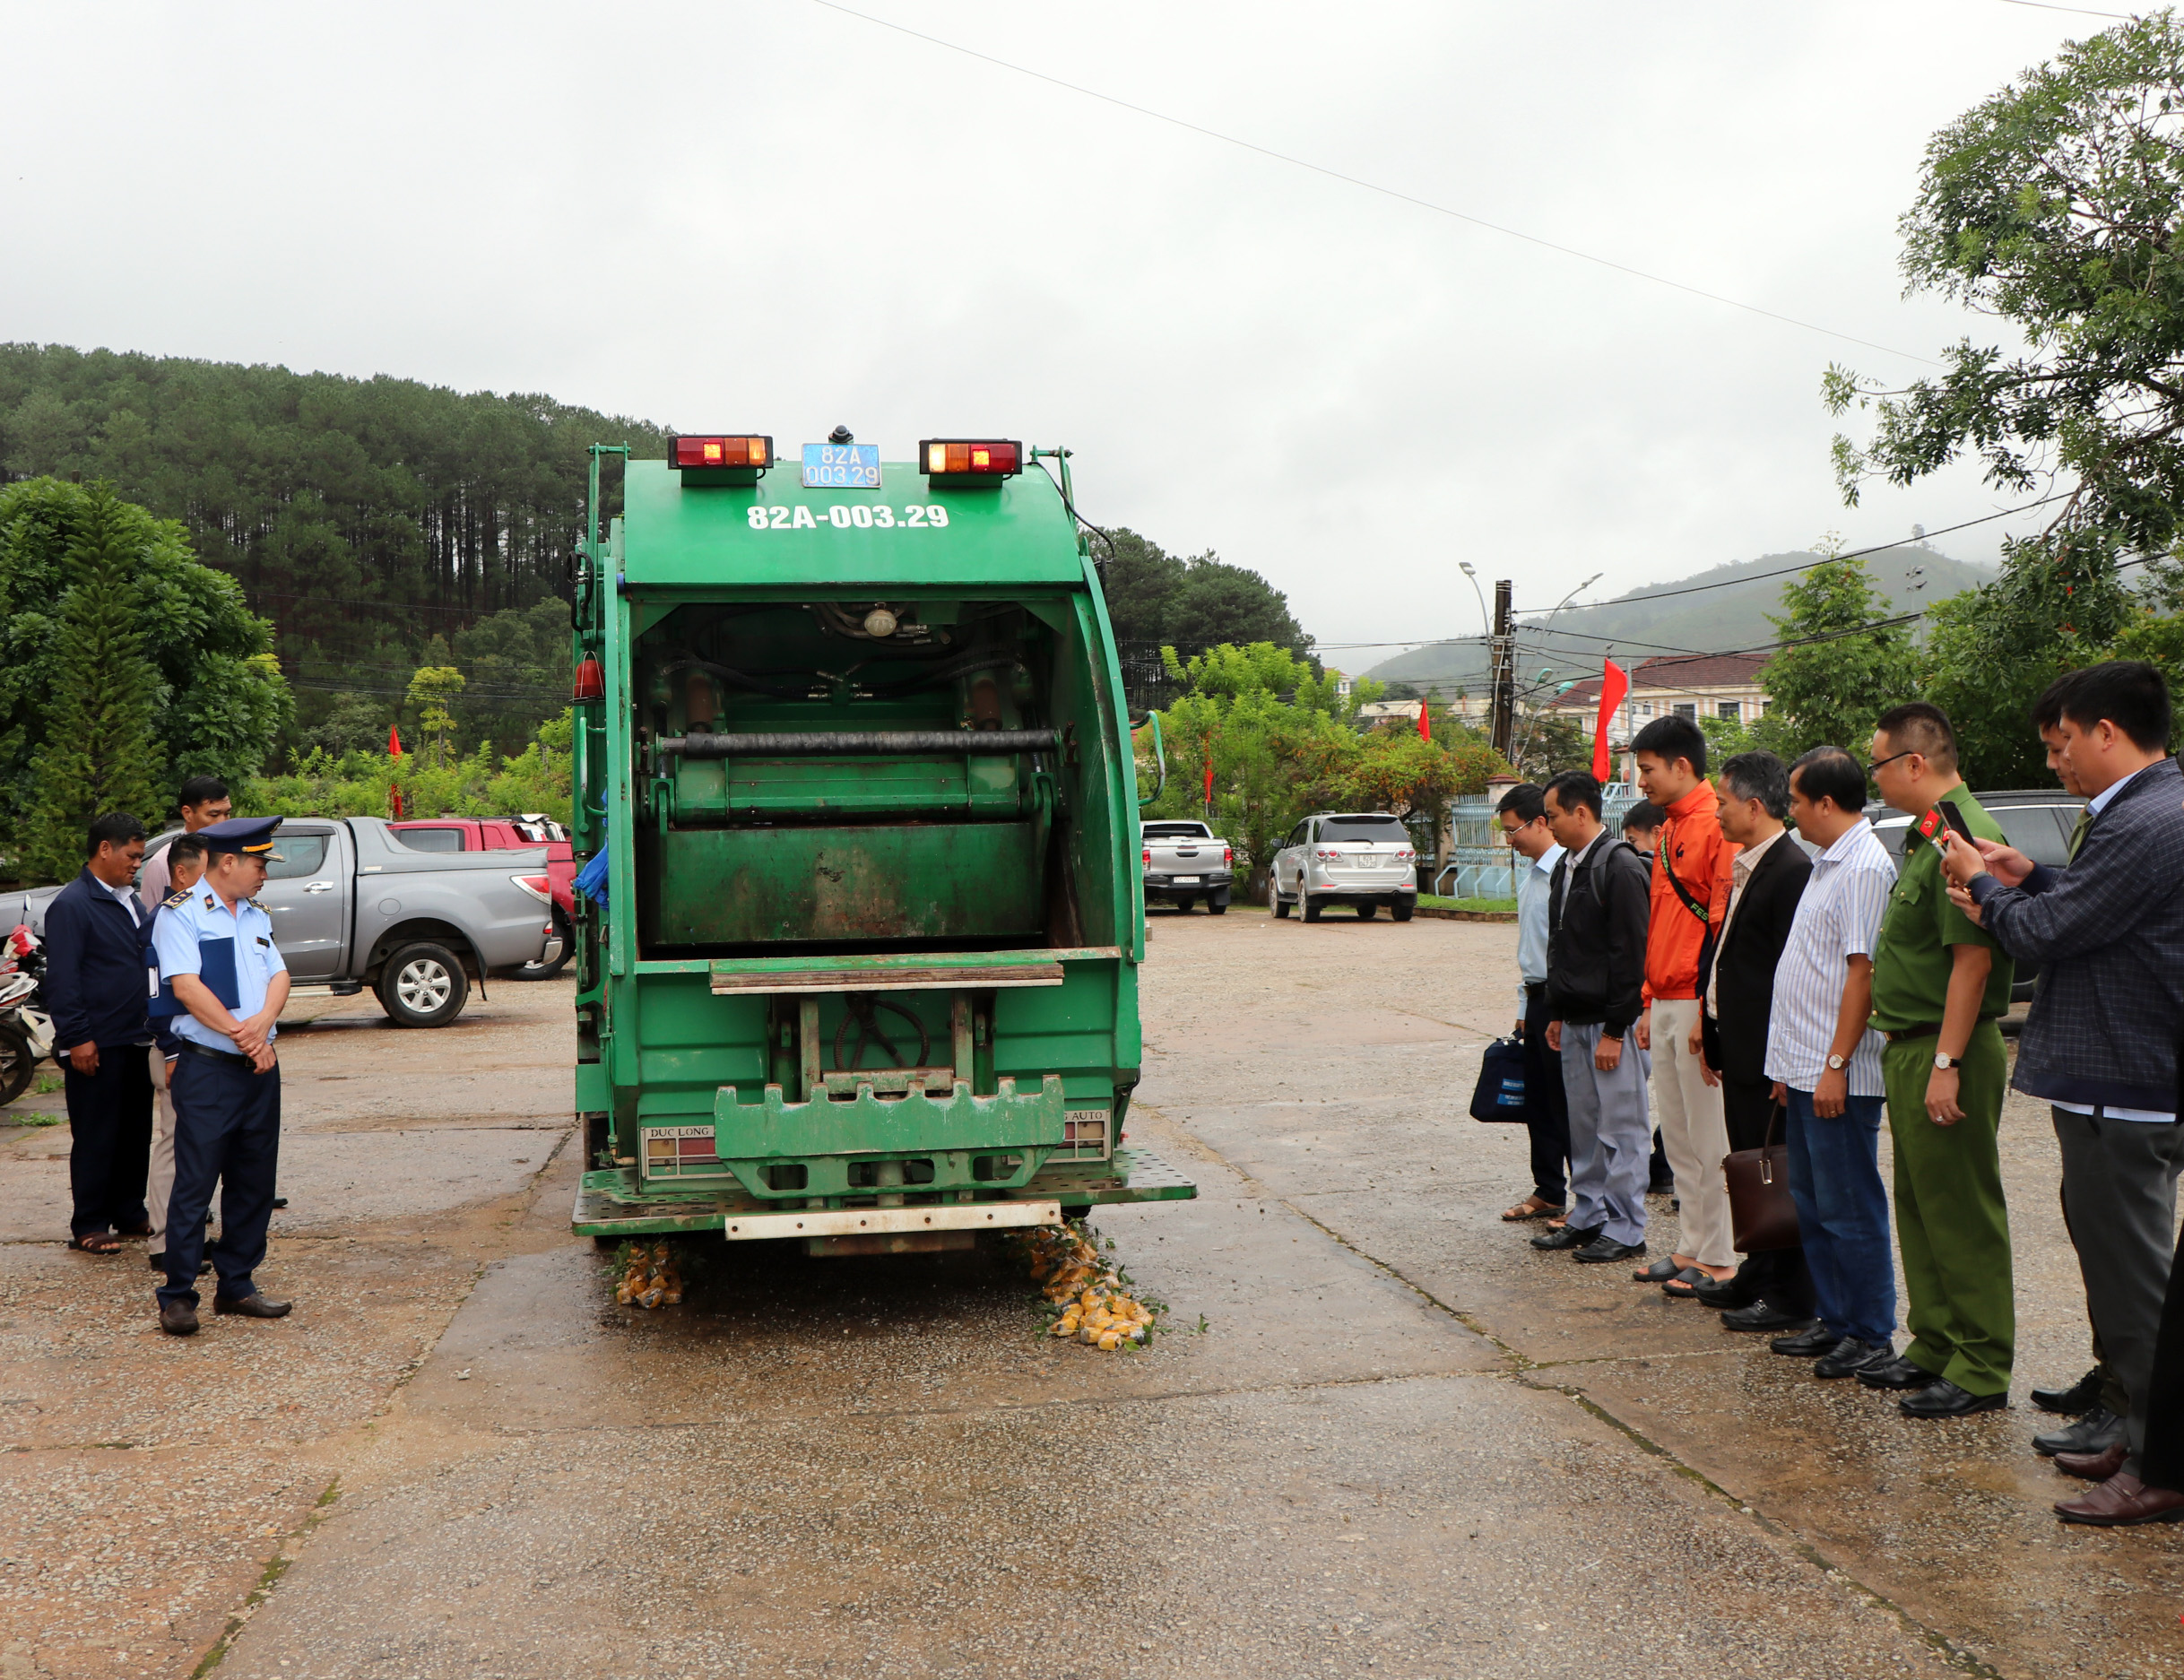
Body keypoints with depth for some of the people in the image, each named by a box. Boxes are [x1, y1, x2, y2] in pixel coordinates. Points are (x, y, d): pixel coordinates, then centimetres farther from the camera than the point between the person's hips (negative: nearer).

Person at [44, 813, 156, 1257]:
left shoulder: (128, 901, 16)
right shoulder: (71, 904, -11)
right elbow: (62, 979, -16)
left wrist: (152, 1025, 20)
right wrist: (77, 1037, -19)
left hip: (134, 1041, 8)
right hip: (96, 1045, -8)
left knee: (136, 1133, 12)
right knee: (95, 1138, -1)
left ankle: (129, 1215, 22)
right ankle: (88, 1227, 6)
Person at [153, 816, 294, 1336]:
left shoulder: (257, 916, 17)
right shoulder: (181, 914, -5)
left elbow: (279, 975, 8)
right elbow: (186, 986, -14)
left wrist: (263, 1022, -12)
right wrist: (243, 1038, -14)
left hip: (260, 1067, 7)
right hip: (207, 1067, -7)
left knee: (254, 1182, 10)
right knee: (195, 1182, -5)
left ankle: (236, 1286, 20)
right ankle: (178, 1296, 4)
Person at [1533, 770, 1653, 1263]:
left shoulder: (1619, 867, -15)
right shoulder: (1566, 867, 13)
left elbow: (1630, 955, -17)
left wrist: (1614, 1031, -18)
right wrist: (1556, 1014, 17)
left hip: (1610, 1022, -9)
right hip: (1575, 1020, 9)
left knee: (1620, 1128, -1)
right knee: (1583, 1126, 14)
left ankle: (1626, 1229, 6)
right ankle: (1589, 1217, 23)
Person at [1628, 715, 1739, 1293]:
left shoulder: (1718, 825, -13)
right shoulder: (1668, 830, 17)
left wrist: (1709, 1012, -19)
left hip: (1700, 1004, -9)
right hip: (1666, 1003, 9)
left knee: (1709, 1139, -2)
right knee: (1677, 1136, 13)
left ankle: (1721, 1260, 7)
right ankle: (1694, 1249, 22)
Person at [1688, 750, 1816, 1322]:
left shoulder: (1791, 869, -18)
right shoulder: (1745, 865, 14)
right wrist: (1709, 1020, 16)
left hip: (1766, 1051, -10)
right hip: (1736, 1042, 10)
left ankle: (1790, 1295, 8)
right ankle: (1758, 1277, 28)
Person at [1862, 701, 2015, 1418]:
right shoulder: (1928, 836, 15)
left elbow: (1972, 960, -23)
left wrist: (1946, 1064, -23)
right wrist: (1905, 1055, 18)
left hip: (1946, 1052, -10)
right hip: (1910, 1049, 10)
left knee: (1961, 1212, -2)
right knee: (1920, 1206, 16)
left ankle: (1981, 1368, 6)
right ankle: (1935, 1346, 27)